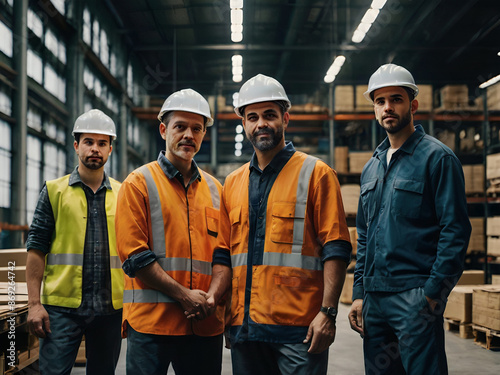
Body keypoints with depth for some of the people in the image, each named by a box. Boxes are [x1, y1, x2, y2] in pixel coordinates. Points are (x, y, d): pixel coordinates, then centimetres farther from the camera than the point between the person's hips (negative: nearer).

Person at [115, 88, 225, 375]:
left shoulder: (215, 189, 15)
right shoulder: (139, 183, 0)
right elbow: (133, 254, -9)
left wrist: (214, 299, 2)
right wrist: (184, 295, -13)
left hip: (206, 325, 5)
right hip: (151, 320, -4)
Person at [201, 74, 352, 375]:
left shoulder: (316, 174, 0)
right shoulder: (233, 183, 15)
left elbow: (335, 249, -7)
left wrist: (328, 312, -15)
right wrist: (212, 297, 2)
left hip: (300, 327, -5)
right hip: (244, 326, 5)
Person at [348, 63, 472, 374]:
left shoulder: (437, 157, -4)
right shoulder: (372, 167, 17)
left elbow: (455, 230, -10)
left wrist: (433, 293, -16)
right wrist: (359, 293, 12)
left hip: (416, 298, -7)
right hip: (374, 299, 7)